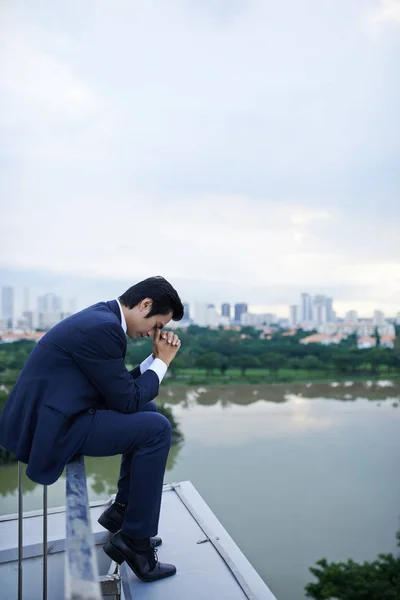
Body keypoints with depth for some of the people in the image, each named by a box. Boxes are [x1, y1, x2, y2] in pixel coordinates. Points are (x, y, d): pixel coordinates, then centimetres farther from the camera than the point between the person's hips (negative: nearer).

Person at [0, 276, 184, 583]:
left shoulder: (102, 316, 10)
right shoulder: (102, 328, -22)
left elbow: (122, 386, 16)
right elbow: (126, 400, -16)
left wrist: (156, 357, 6)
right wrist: (163, 361, -4)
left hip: (51, 415, 10)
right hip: (50, 427, -10)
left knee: (148, 410, 14)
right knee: (157, 428, -14)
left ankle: (122, 510, 22)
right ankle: (135, 540, 3)